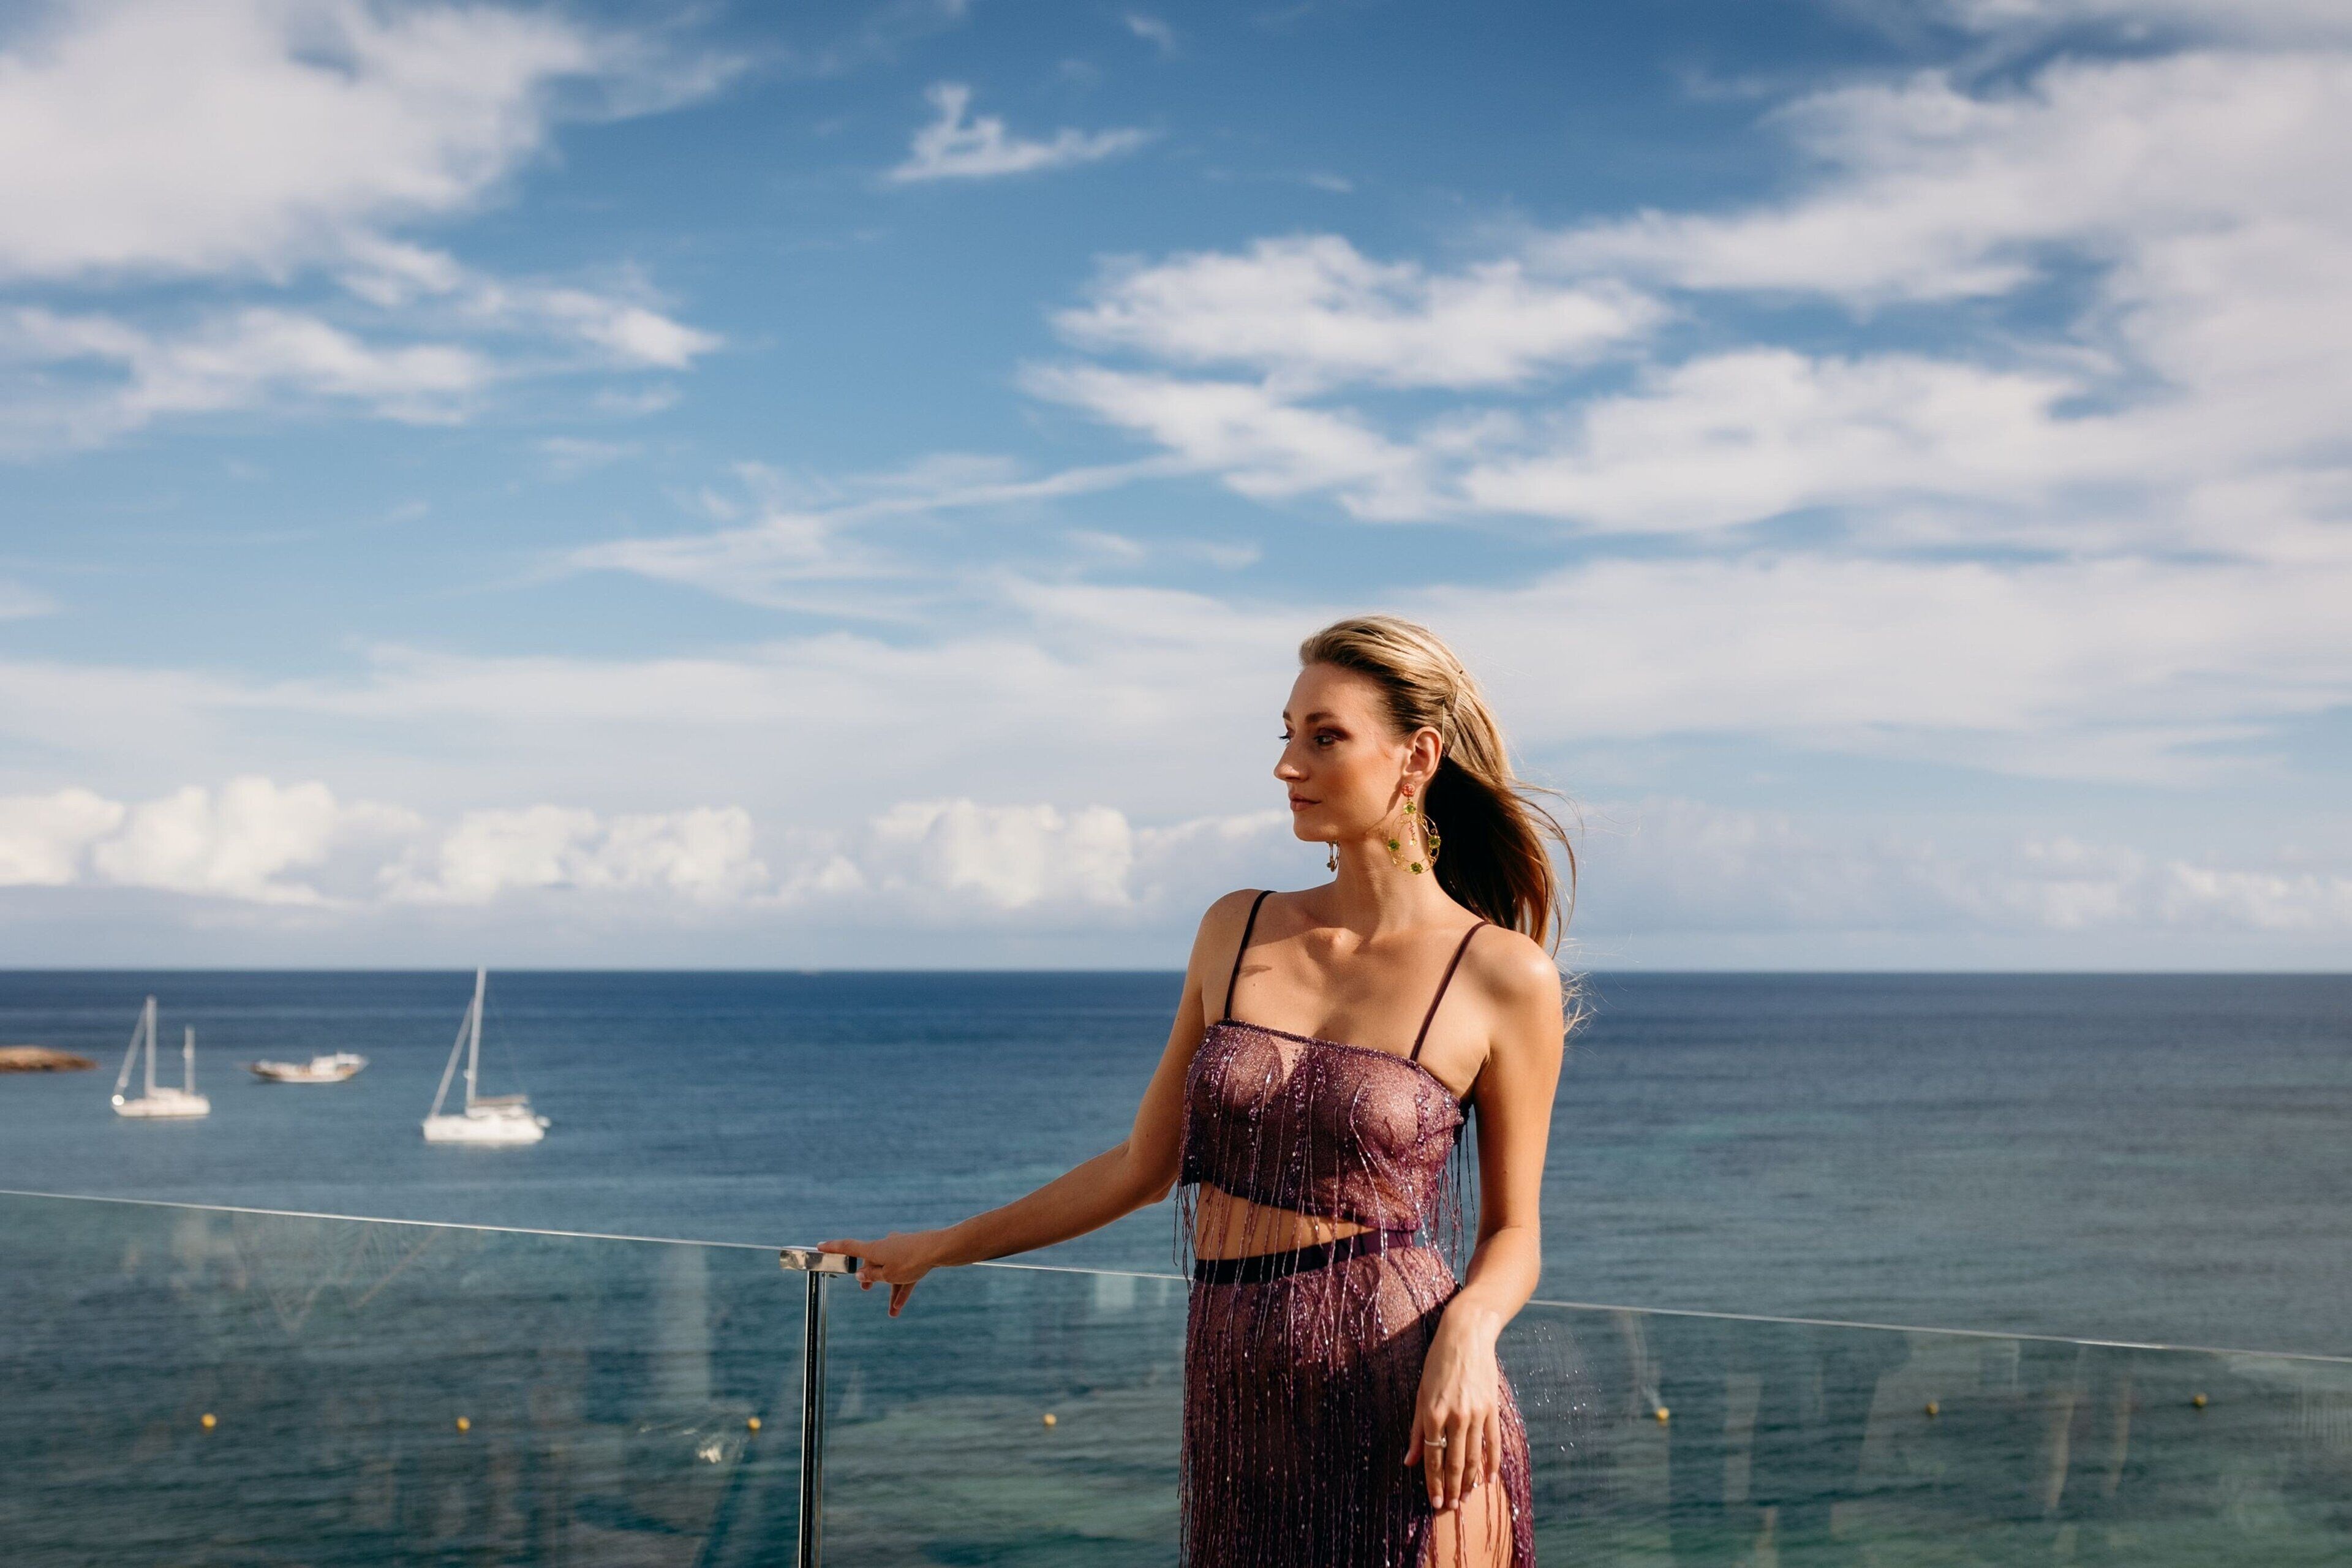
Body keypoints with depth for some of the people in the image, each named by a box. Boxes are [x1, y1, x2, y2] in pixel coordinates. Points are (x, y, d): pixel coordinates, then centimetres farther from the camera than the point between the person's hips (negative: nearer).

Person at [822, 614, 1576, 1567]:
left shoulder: (1507, 977, -5)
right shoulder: (1235, 933, 6)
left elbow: (1511, 1233, 3)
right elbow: (1144, 1164, 15)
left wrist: (1468, 1329, -17)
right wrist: (943, 1247, 20)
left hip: (1398, 1413, -3)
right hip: (1238, 1413, 4)